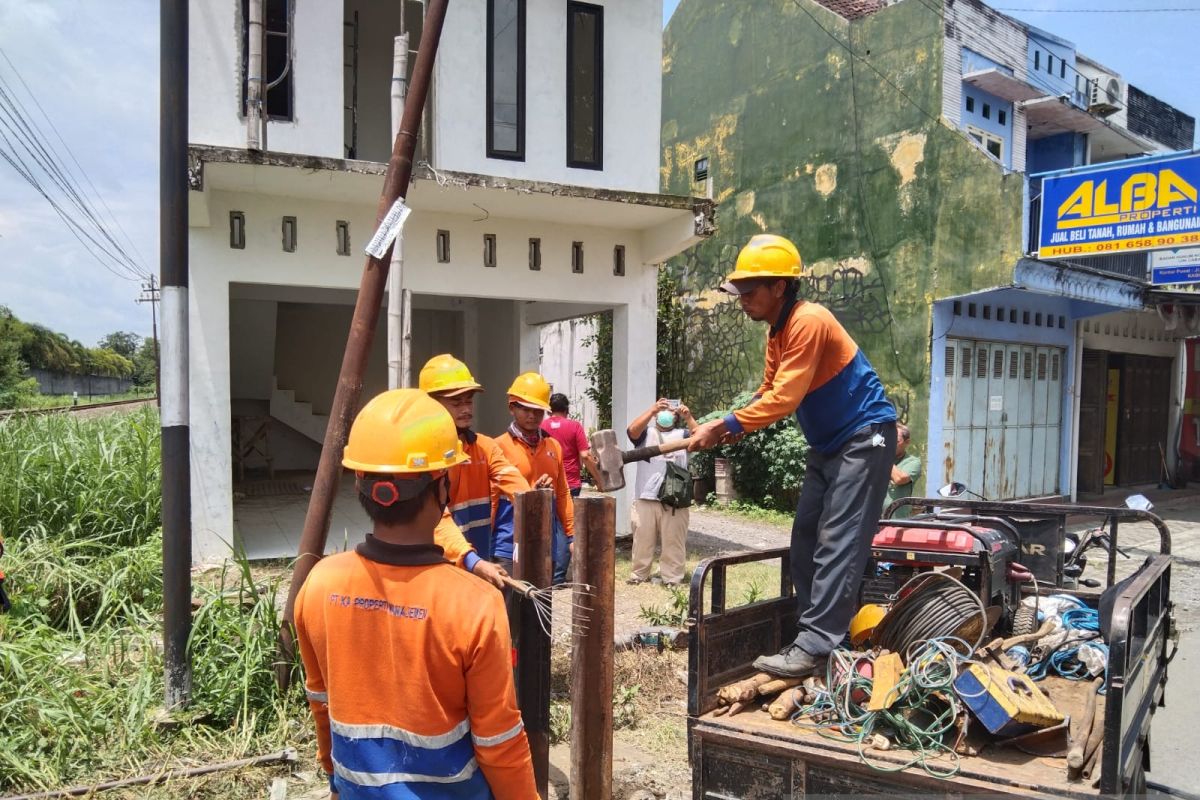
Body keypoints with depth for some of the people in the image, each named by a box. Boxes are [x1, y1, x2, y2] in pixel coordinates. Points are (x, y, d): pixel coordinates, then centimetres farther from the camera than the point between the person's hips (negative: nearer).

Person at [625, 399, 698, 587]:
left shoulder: (682, 434, 14)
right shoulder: (646, 433, 13)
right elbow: (632, 430, -8)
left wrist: (689, 418, -15)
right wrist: (652, 409, -16)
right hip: (646, 496, 0)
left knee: (673, 539, 2)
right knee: (643, 537, 8)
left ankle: (672, 577, 11)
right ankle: (639, 574, 19)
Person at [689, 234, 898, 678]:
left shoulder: (809, 322, -22)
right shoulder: (778, 331, 9)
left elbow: (784, 399, -26)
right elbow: (767, 393, 9)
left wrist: (724, 425, -23)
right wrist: (723, 429, -4)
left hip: (864, 438, -10)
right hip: (828, 444, 10)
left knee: (837, 544, -11)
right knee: (806, 538, 8)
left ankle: (815, 647, -10)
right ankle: (813, 634, 15)